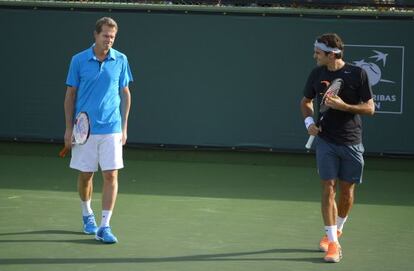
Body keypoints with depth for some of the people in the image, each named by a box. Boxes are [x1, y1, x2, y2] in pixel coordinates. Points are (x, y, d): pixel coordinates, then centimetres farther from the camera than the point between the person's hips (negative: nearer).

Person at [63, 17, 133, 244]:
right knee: (85, 175, 9)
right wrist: (69, 128, 0)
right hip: (84, 129, 0)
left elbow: (125, 94, 9)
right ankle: (87, 214, 34)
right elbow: (70, 95, 4)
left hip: (112, 130, 0)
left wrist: (124, 127, 6)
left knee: (111, 175, -7)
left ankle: (104, 226, -4)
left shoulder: (121, 60, 2)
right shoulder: (79, 60, -1)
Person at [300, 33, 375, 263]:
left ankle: (336, 230, 33)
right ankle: (332, 242, -6)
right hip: (325, 140, 1)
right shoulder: (317, 74, 3)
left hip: (351, 142, -1)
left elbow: (370, 108, -5)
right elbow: (306, 101, 18)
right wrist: (309, 121, -1)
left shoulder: (357, 74, -7)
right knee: (328, 188, -8)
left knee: (346, 190, 8)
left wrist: (343, 106, -19)